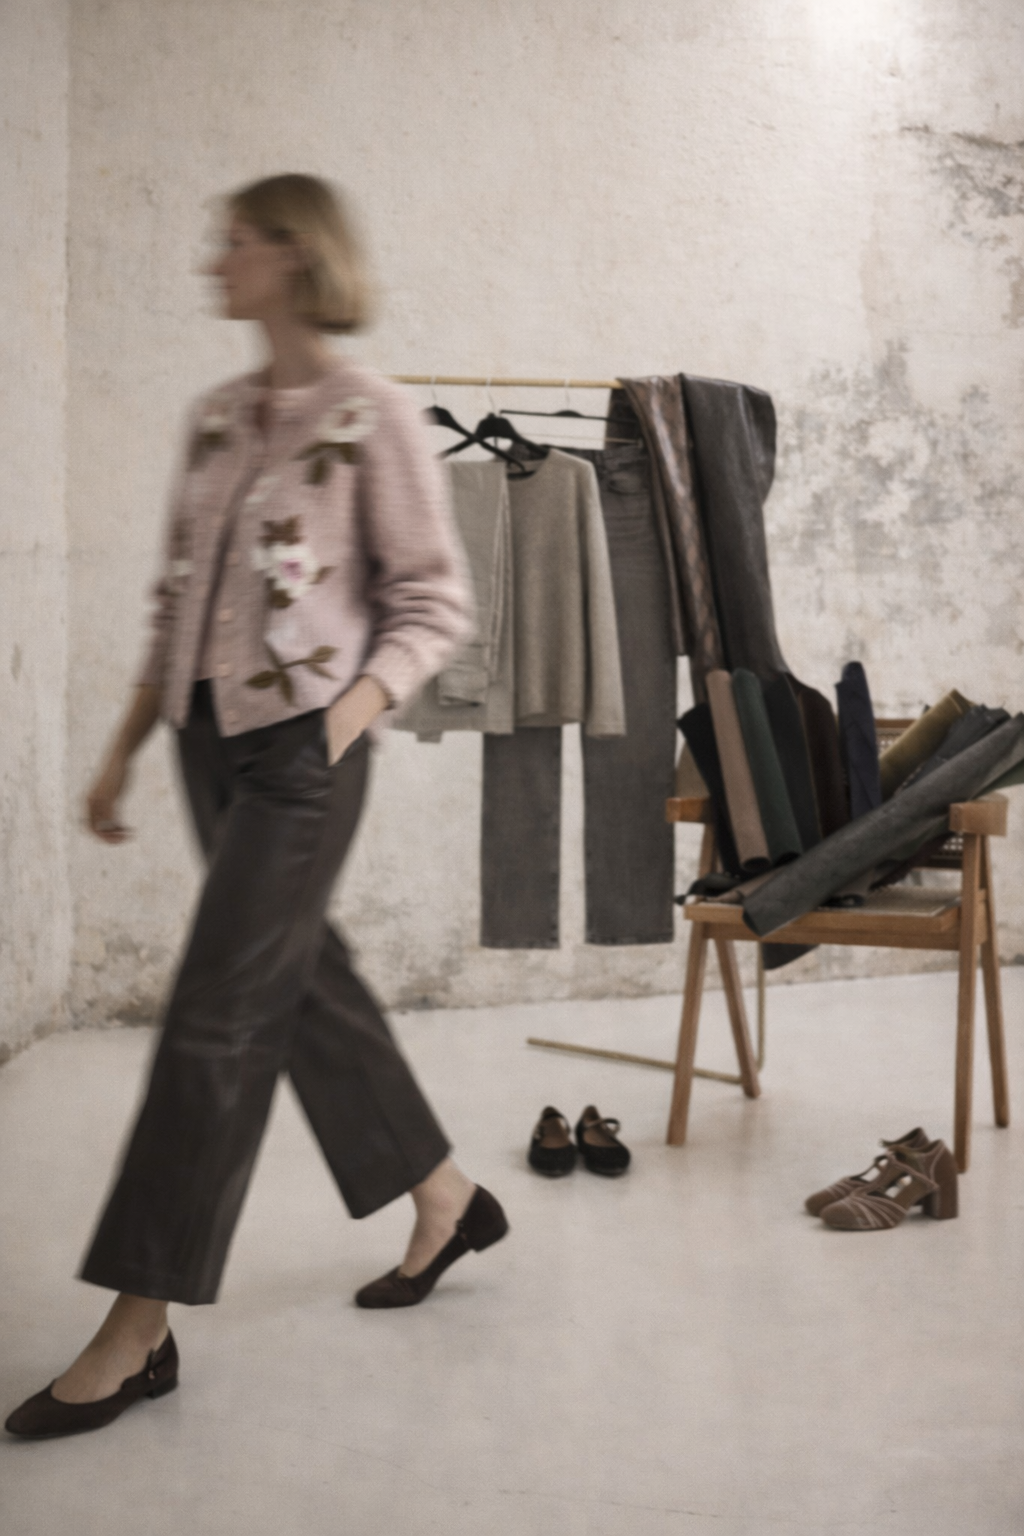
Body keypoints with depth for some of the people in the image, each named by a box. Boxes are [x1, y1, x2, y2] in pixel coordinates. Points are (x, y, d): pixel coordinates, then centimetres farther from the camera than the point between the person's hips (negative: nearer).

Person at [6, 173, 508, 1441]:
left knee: (215, 1017, -7)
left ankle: (139, 1330, 1)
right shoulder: (215, 417, 13)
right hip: (210, 738, 8)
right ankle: (447, 1203, 32)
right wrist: (124, 750, 14)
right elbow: (177, 600, 16)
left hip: (300, 747, -7)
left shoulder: (370, 418, -7)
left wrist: (355, 708, -22)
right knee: (306, 984, 13)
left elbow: (435, 603, -7)